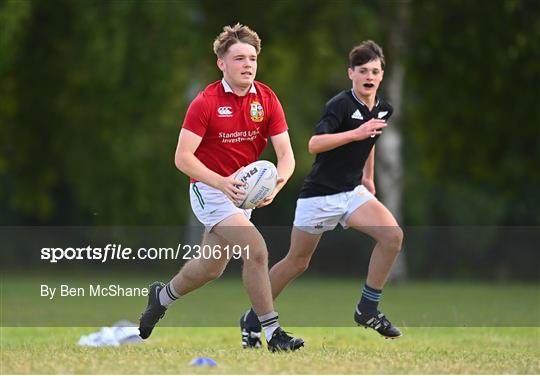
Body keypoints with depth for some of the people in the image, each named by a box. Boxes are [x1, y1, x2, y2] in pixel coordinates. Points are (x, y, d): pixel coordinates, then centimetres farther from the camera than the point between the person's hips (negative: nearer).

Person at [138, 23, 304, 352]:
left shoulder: (267, 99, -6)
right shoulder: (206, 103, -18)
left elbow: (286, 154, -9)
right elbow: (183, 157, -21)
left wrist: (276, 184, -30)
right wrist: (221, 183, -35)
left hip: (244, 190, 6)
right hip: (210, 189, -6)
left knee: (213, 268, 19)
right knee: (256, 249, -24)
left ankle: (163, 296, 48)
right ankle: (272, 332, -17)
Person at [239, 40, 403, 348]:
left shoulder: (383, 109, 4)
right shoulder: (340, 105, -19)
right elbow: (315, 144, -33)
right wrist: (355, 133, -41)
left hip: (353, 191, 6)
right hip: (320, 194, -6)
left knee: (393, 235, -18)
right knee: (297, 263, 5)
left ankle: (368, 310, -7)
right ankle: (253, 320, 24)